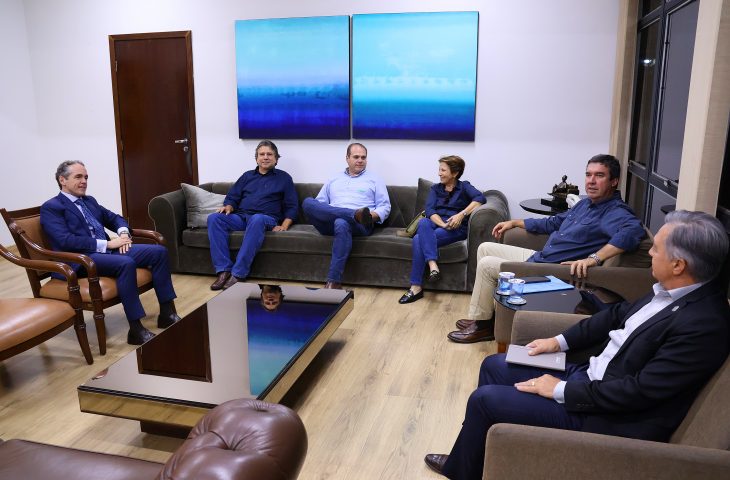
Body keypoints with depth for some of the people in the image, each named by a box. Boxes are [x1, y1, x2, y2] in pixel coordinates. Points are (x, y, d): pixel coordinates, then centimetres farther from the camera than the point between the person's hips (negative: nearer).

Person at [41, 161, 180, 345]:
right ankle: (136, 330, -32)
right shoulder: (50, 208, -1)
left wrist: (123, 233, 3)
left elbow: (115, 218, 28)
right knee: (126, 263, -36)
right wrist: (107, 244, -17)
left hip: (107, 250, 8)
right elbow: (66, 241, -15)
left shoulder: (89, 201, 22)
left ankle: (167, 313, -8)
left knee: (158, 251, -10)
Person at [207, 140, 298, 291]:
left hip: (266, 218, -4)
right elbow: (232, 197, 22)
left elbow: (292, 206, 9)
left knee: (257, 219, -42)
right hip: (240, 217, 4)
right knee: (214, 218, -27)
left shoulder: (284, 178, 17)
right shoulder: (247, 176, 26)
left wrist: (284, 226, -9)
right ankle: (223, 270, -33)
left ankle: (238, 274, -42)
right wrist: (228, 207, -4)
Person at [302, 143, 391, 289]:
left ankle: (333, 282, -40)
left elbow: (385, 206, 12)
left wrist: (372, 216, -11)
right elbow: (319, 204, 20)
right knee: (307, 202, -25)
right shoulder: (333, 180, 28)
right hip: (329, 223, 3)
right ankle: (357, 214, -35)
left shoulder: (374, 179, 20)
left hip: (359, 225, -3)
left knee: (341, 223, -41)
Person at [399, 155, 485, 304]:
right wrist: (443, 224, -18)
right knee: (423, 223, -35)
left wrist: (461, 215, -25)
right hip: (436, 224, 4)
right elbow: (429, 210, 2)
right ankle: (432, 266, -44)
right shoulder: (435, 188, 20)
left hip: (457, 228, -4)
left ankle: (416, 287, -31)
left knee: (419, 239, -30)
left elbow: (480, 198, -13)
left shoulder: (464, 187, 9)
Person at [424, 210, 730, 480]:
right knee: (493, 366, 12)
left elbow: (639, 392, -27)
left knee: (484, 399, -7)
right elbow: (619, 314, 12)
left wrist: (561, 390, -19)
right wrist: (560, 341, 7)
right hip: (590, 374, 9)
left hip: (611, 416, -9)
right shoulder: (671, 290, -2)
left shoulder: (703, 325, -28)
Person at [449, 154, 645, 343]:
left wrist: (594, 258, -47)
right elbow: (553, 223, 26)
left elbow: (633, 230, -41)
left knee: (486, 264, -12)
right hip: (538, 257, 10)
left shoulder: (615, 212, -18)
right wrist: (514, 223, 26)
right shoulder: (586, 203, 12)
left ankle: (481, 326, 4)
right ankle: (484, 315, 14)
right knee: (485, 248, 13)